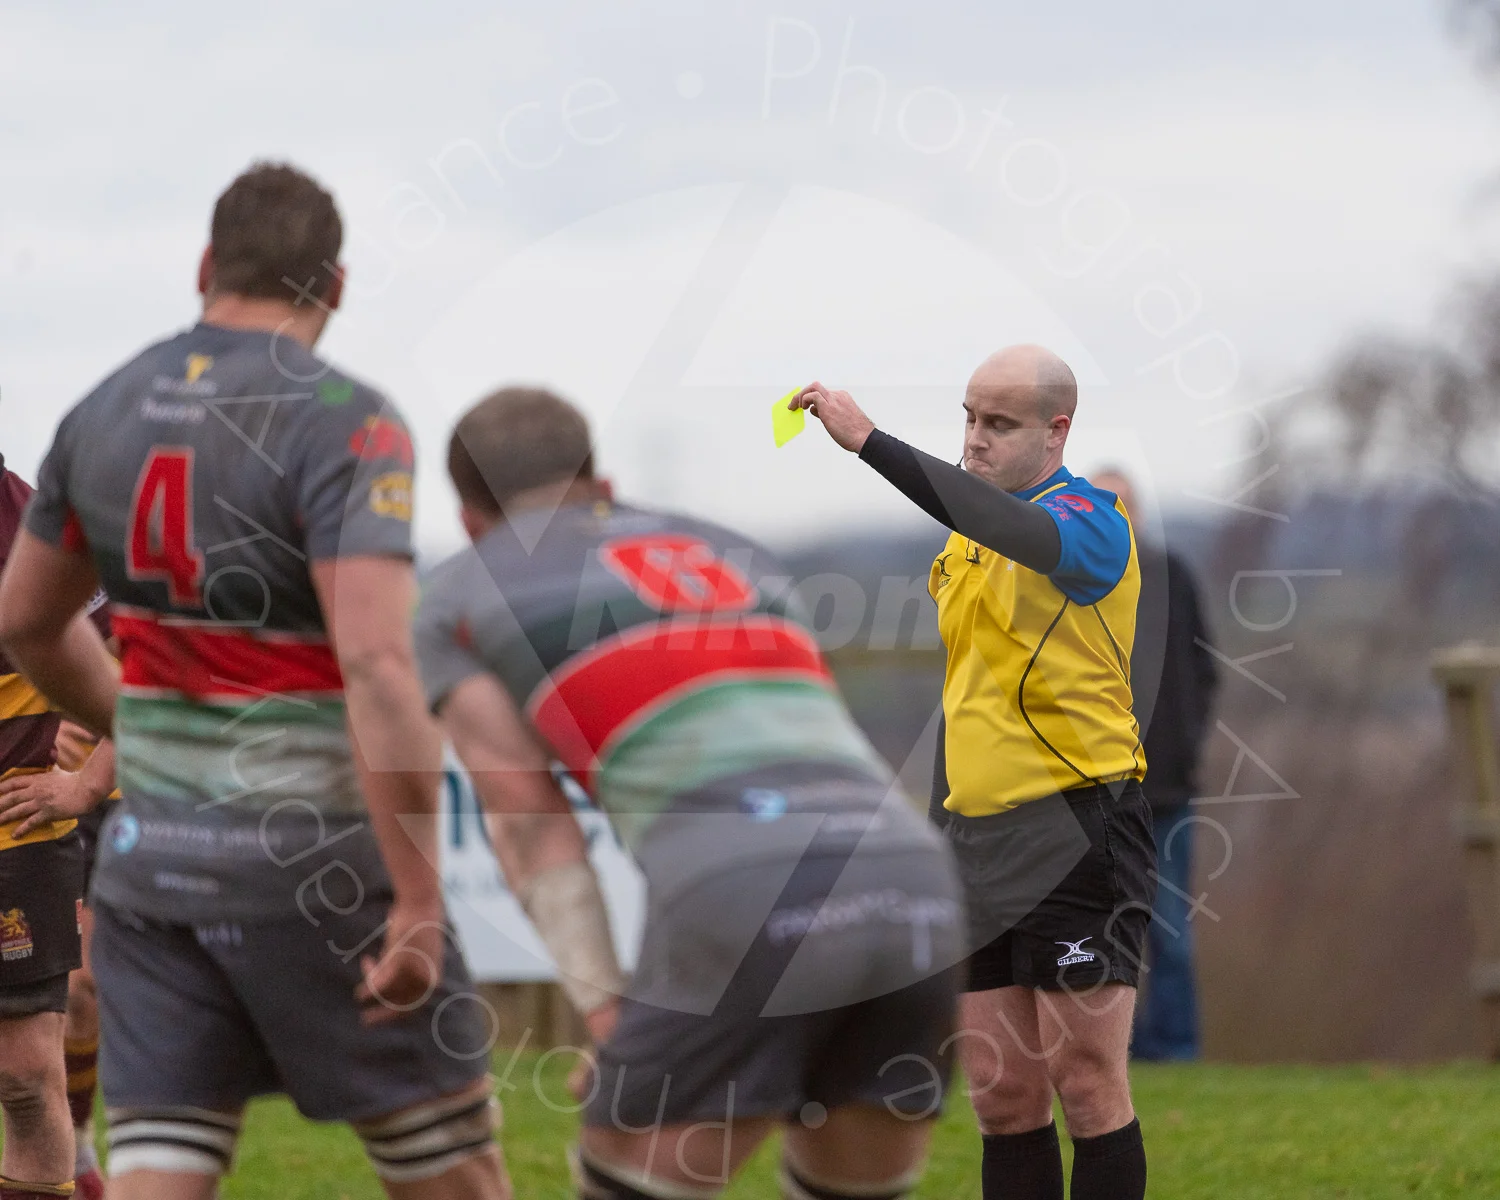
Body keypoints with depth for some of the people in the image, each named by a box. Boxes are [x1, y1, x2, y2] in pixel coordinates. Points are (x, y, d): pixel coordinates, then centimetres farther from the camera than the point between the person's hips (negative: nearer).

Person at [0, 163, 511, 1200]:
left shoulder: (107, 413, 6)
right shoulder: (346, 425, -15)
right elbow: (379, 668, -26)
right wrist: (417, 905, -23)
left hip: (155, 850, 5)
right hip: (310, 863, -5)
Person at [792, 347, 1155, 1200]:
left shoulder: (1089, 518, -10)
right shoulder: (965, 539, 16)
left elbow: (1019, 532, -34)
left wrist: (871, 441, -39)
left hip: (1075, 833, -7)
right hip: (976, 836, 7)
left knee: (1087, 1088, -6)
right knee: (1001, 1092, 6)